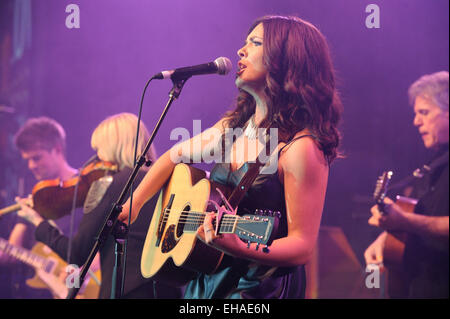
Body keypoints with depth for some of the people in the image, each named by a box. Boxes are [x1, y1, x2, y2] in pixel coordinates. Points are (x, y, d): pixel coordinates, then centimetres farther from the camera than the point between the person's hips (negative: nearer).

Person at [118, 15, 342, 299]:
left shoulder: (299, 147, -17)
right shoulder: (234, 125, 7)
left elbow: (303, 247, -19)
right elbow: (175, 156, 21)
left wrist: (239, 248, -33)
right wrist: (134, 205, 11)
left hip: (260, 286, -6)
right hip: (209, 278, 6)